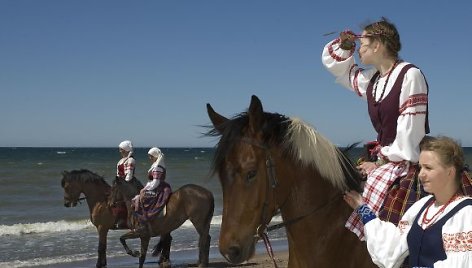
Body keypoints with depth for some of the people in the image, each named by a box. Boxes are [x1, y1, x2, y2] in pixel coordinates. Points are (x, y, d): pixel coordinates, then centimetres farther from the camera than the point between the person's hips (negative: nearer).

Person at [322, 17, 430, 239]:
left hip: (407, 161, -8)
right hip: (384, 158, 8)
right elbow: (335, 64, 27)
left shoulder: (410, 75, -10)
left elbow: (410, 129, -16)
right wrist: (344, 46, 8)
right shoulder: (371, 79, 11)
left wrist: (384, 161, -16)